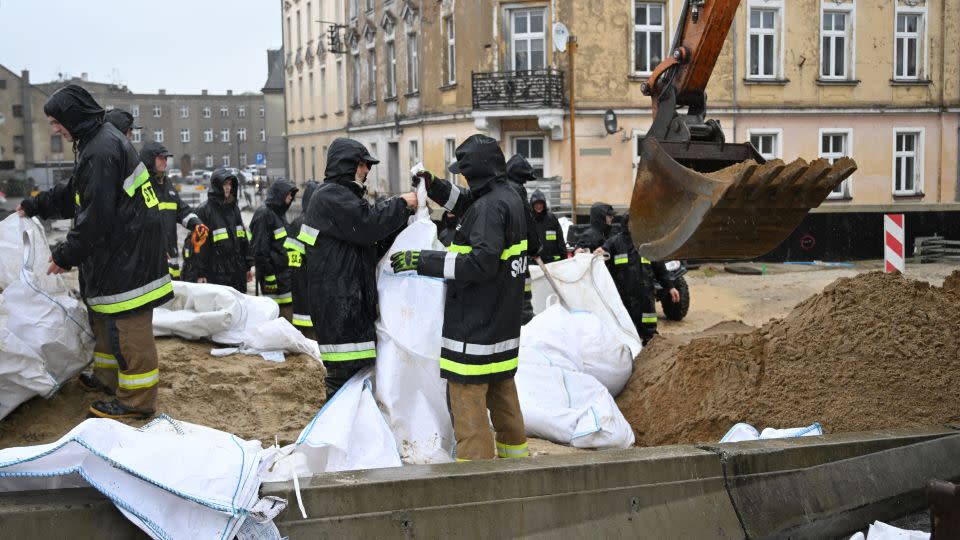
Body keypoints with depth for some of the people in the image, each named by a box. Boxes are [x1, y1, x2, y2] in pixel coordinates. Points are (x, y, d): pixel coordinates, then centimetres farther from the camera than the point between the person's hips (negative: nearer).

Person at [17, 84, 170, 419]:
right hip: (117, 250, 11)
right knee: (105, 316, 21)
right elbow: (76, 192, 30)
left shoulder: (101, 151, -19)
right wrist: (36, 205, 32)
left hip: (127, 251, -11)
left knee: (127, 326, -5)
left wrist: (67, 255, -13)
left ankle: (136, 401, 0)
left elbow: (96, 215, -21)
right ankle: (112, 377, 35)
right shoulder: (100, 140, 15)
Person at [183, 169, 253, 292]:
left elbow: (243, 238, 20)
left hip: (237, 272, 7)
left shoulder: (234, 208, 15)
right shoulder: (204, 210, -7)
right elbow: (198, 243, -10)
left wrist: (248, 266, 16)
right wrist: (199, 273, -14)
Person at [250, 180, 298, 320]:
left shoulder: (280, 213, 19)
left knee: (288, 311, 6)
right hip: (274, 274, -9)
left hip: (284, 271, 9)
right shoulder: (263, 214, -11)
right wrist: (269, 276, -18)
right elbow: (260, 249, -16)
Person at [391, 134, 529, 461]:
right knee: (503, 398, 21)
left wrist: (423, 261, -24)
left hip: (475, 327, -10)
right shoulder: (510, 199, 11)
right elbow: (469, 208, 29)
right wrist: (436, 188, 20)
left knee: (468, 406, -6)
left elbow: (482, 262, -28)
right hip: (504, 324, 10)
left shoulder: (490, 206, -19)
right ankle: (516, 459, 32)